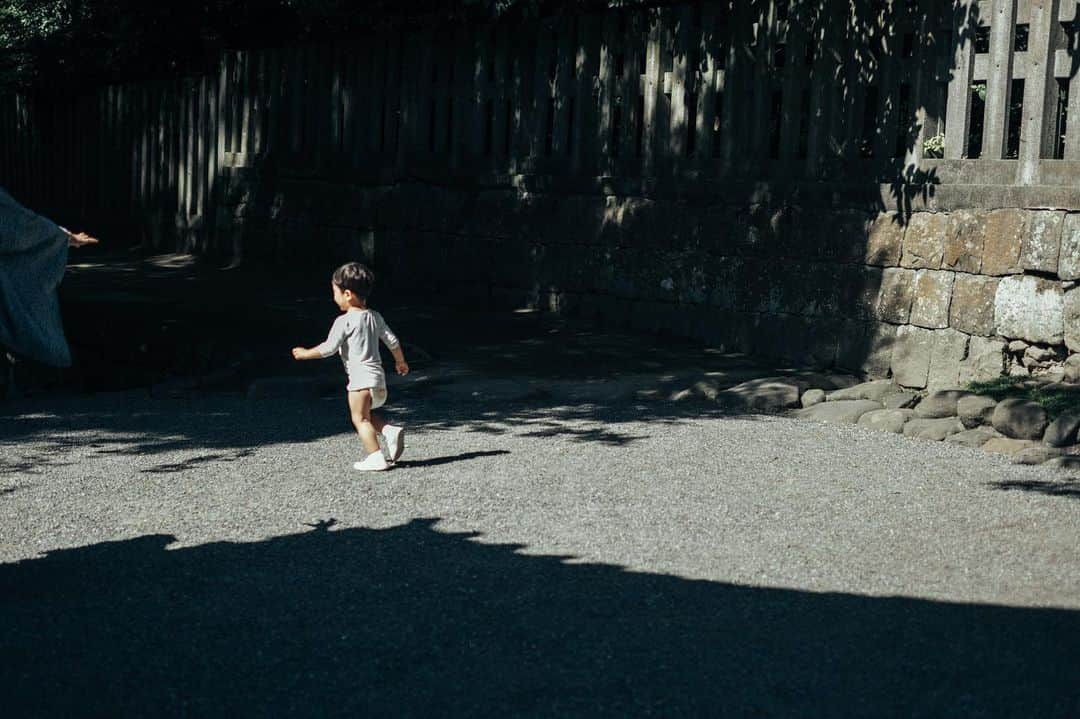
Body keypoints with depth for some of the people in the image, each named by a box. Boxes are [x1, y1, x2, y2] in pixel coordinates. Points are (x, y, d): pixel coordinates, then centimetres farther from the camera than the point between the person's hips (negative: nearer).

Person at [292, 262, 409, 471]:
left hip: (360, 378, -8)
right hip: (378, 376, 8)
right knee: (366, 415, 22)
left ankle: (375, 457, -5)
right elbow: (392, 341, 14)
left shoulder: (344, 321, -12)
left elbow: (329, 348, -13)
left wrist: (306, 353, 1)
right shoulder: (375, 317, 10)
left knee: (360, 418, 0)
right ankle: (390, 431, 3)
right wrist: (400, 362, 29)